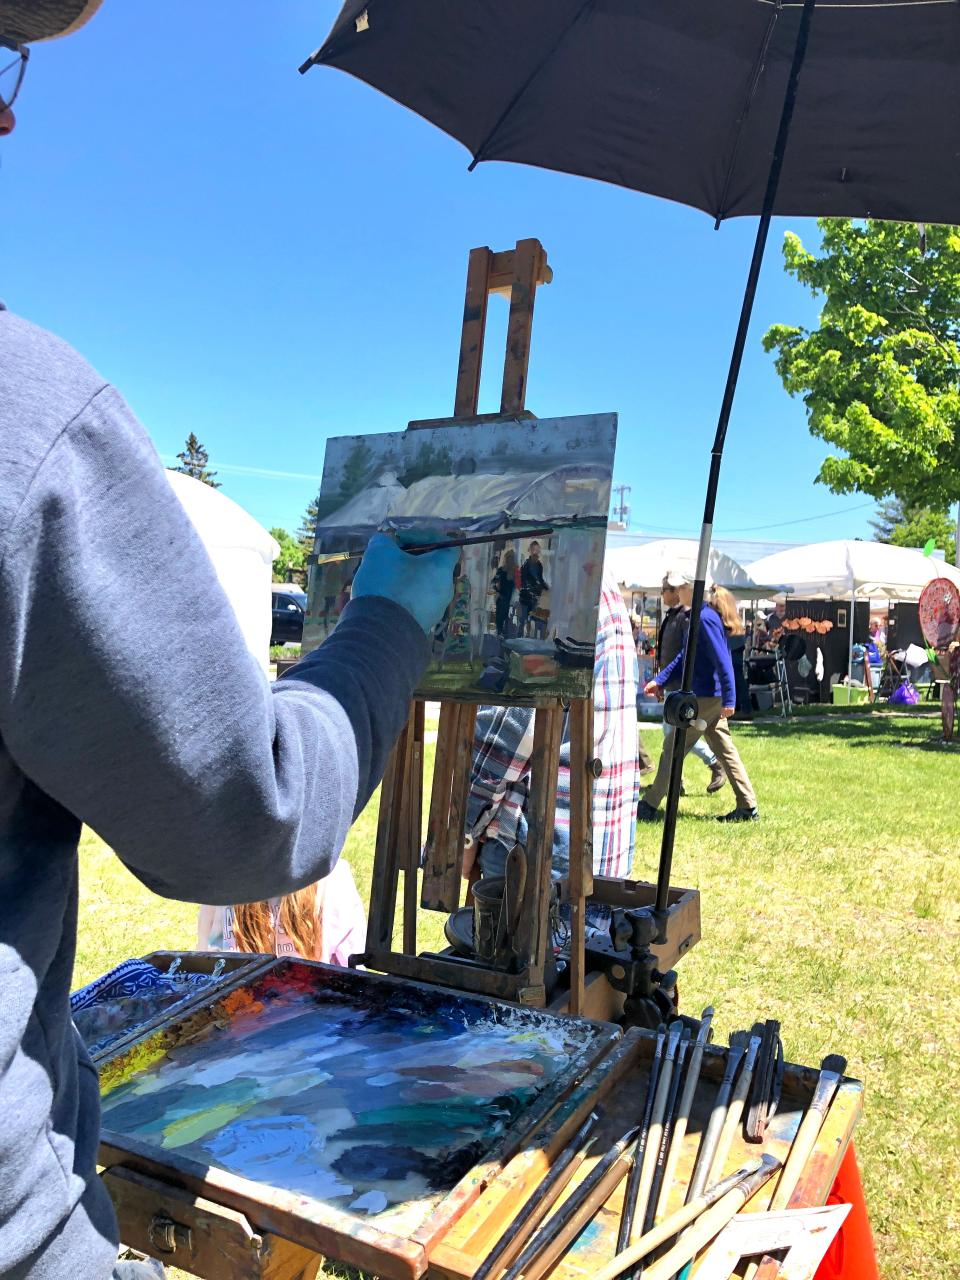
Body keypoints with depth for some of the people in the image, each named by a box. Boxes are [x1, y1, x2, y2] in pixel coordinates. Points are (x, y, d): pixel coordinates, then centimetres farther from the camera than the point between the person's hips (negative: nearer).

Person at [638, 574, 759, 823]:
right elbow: (684, 656, 21)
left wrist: (728, 699, -23)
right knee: (725, 750, 11)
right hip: (709, 697, 10)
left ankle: (649, 806, 6)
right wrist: (659, 680, 16)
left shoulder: (705, 618, -18)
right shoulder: (696, 617, 13)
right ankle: (747, 807, 13)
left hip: (705, 697, -10)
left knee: (673, 746, -2)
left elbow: (722, 661, -22)